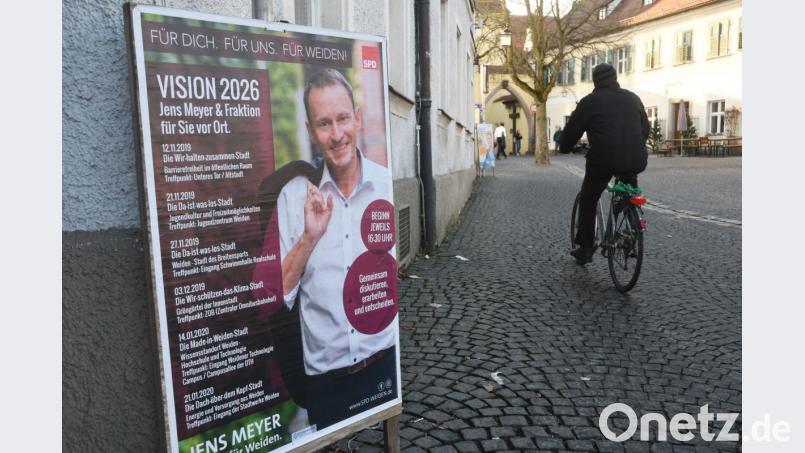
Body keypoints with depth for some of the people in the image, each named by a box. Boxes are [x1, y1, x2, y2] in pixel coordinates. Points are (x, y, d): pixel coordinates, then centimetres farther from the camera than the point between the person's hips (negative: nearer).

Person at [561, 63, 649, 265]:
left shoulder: (590, 101, 4)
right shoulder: (633, 98, 17)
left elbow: (572, 131, 7)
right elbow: (645, 129, 25)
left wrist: (565, 147, 27)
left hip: (604, 160, -3)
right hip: (635, 161, 4)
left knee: (588, 201, 17)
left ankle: (585, 249, 19)